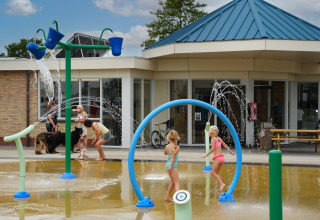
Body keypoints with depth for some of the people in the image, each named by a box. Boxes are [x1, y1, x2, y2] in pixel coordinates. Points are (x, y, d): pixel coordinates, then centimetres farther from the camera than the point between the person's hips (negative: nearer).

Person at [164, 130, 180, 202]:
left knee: (173, 182, 22)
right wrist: (171, 167, -23)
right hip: (173, 166, -7)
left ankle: (167, 197, 30)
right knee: (177, 183, -10)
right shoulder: (177, 147, -12)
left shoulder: (167, 146, 3)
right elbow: (173, 157, -20)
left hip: (167, 165, 7)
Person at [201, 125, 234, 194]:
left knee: (213, 172, -5)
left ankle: (222, 184, -19)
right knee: (217, 172, 16)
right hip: (222, 157, 8)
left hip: (217, 157, -8)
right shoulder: (219, 138, 14)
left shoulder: (213, 139, -8)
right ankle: (220, 187, 9)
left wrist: (206, 155, -18)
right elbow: (225, 145, 26)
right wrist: (230, 151, 40)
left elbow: (213, 148, -19)